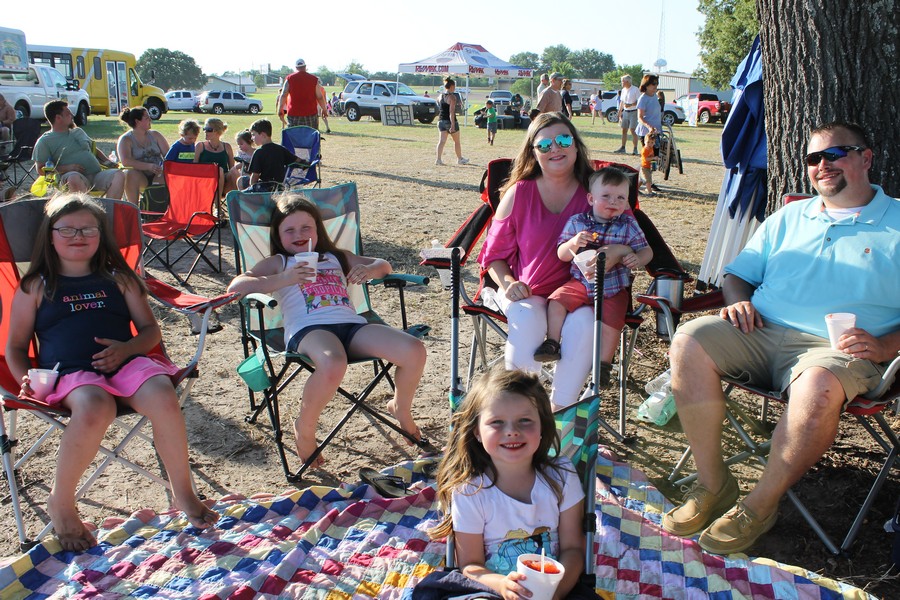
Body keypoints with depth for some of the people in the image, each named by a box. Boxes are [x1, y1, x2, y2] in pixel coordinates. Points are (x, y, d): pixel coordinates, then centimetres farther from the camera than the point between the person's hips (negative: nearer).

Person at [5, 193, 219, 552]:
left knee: (163, 398, -33)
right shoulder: (36, 287, 18)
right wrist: (26, 379, -2)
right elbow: (15, 346, 19)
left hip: (126, 362, 2)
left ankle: (183, 493, -12)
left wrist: (126, 348, -4)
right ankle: (61, 503, -13)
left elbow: (150, 330, 19)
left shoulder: (118, 279, 21)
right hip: (70, 373, -2)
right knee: (95, 408, -39)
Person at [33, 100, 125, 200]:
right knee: (74, 179, -41)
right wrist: (66, 168, -12)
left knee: (119, 174, -24)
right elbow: (41, 169, 3)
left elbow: (94, 149, 36)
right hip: (74, 176, -5)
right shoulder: (44, 141, 10)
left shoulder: (78, 131, 28)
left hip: (97, 174, 5)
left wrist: (107, 161, 14)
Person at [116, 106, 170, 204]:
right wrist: (149, 166, -29)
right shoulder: (125, 139, 1)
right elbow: (126, 161, -16)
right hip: (140, 176, -2)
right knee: (131, 173, -35)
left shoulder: (155, 135, 14)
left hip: (158, 176, 3)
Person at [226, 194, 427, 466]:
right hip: (308, 329, -4)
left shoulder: (336, 257, 32)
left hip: (352, 324, 4)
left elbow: (384, 265, 31)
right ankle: (304, 428, -10)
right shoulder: (279, 263, 21)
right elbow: (236, 286, 6)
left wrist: (370, 270, 6)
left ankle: (401, 409, 12)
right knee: (333, 365, -42)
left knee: (414, 351, -20)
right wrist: (284, 279, -7)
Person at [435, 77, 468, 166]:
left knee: (441, 141, 1)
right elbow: (451, 111, -21)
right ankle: (460, 158, 24)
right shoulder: (452, 97, -14)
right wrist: (453, 125, -24)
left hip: (441, 121, 6)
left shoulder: (440, 96, 6)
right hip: (450, 121, -6)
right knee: (456, 141, 11)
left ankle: (438, 159, -12)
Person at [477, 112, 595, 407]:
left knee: (583, 324, -32)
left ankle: (560, 410, -18)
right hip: (527, 293, 0)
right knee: (526, 322, -33)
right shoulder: (518, 194, 0)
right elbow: (494, 253, 8)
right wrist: (508, 283, -12)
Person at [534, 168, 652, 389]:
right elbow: (562, 255, 0)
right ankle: (552, 343, -3)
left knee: (610, 323, -16)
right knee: (556, 301, -16)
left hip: (613, 289, -1)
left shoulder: (628, 225, 0)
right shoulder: (576, 222, 0)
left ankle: (604, 363, 2)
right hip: (580, 282, 2)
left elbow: (647, 250, 4)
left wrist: (637, 259, -21)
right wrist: (573, 243, -22)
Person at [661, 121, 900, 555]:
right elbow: (737, 274, 25)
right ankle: (713, 485, -15)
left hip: (837, 348, -4)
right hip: (761, 331, 4)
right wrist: (738, 301, 2)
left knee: (818, 388, -39)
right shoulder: (789, 218, 24)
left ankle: (760, 505, -16)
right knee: (689, 341, -25)